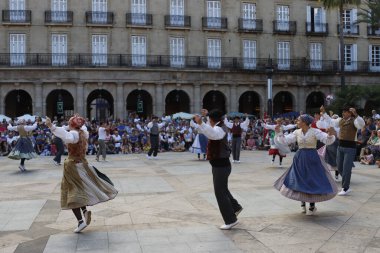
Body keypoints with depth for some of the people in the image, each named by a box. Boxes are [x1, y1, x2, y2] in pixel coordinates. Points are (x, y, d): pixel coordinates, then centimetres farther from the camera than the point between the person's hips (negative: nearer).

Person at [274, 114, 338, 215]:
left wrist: (330, 135, -36)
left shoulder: (315, 131, -10)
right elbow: (285, 141, 6)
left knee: (313, 181, 0)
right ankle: (302, 203, 26)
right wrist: (279, 133, -4)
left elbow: (327, 140, -17)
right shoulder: (297, 132, 3)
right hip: (300, 158, 4)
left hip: (312, 158, -4)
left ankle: (312, 206, 16)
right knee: (300, 181, 6)